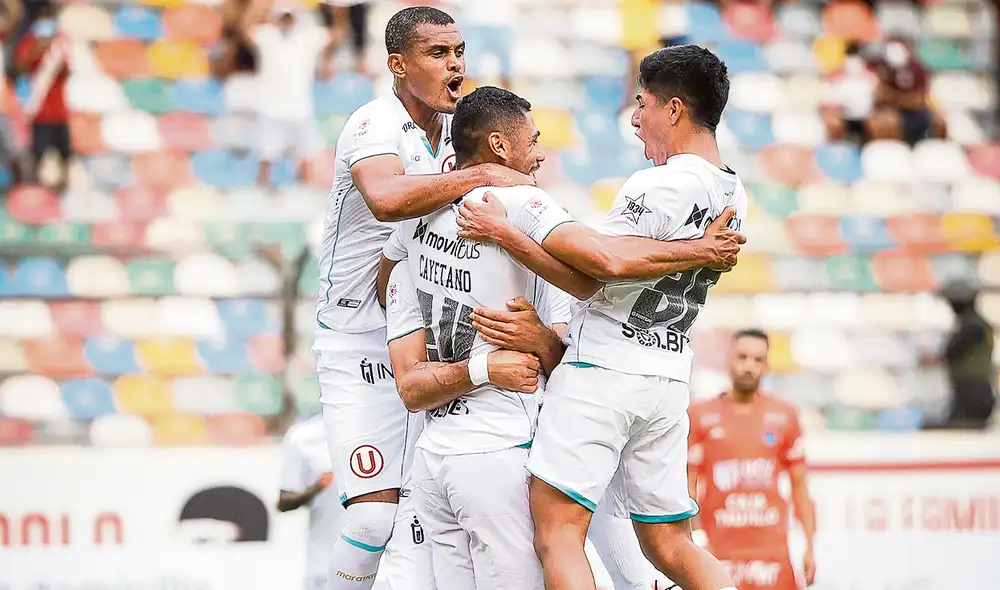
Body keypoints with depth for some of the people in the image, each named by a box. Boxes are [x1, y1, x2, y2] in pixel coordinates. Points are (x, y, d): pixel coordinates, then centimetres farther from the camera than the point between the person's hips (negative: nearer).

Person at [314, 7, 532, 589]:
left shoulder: (456, 130, 8)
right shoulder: (375, 126, -17)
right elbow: (386, 198, -39)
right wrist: (482, 175, -34)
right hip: (359, 342, -7)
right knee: (374, 515, -14)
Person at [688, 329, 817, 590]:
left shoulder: (784, 417, 8)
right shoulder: (700, 417, 4)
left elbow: (799, 485, 11)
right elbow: (687, 485, 4)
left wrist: (809, 546, 7)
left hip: (772, 553, 1)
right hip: (719, 551, -1)